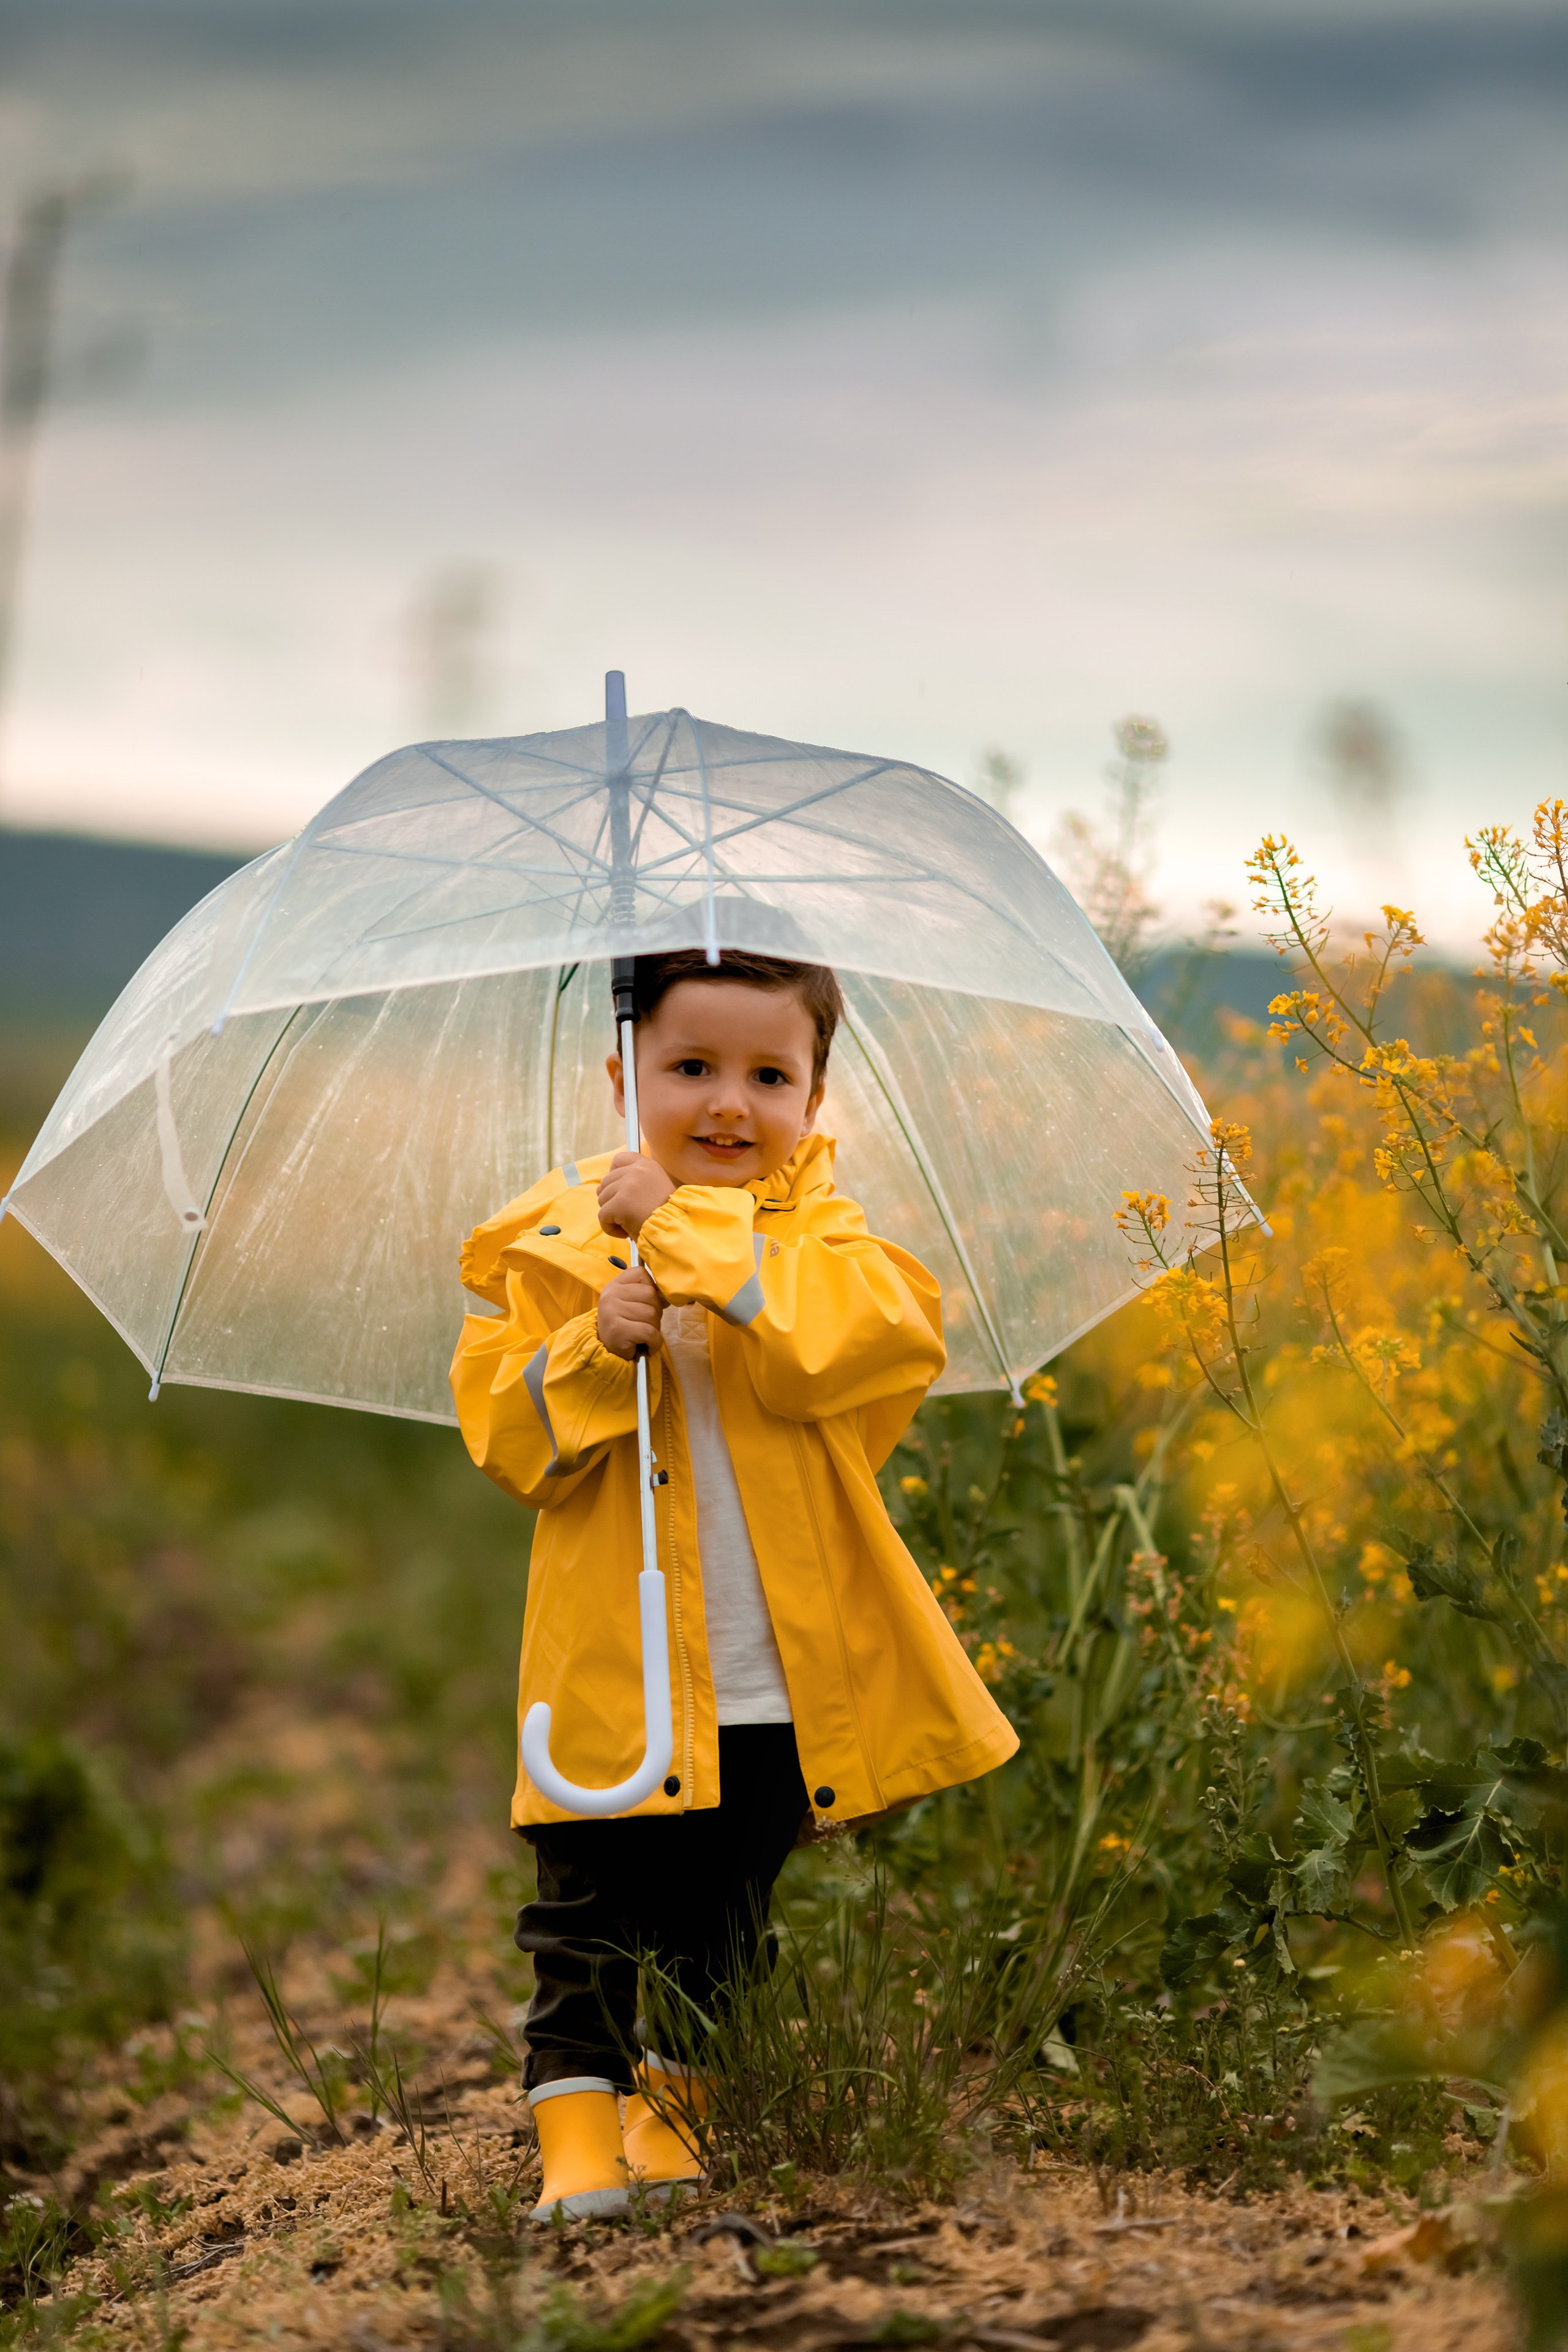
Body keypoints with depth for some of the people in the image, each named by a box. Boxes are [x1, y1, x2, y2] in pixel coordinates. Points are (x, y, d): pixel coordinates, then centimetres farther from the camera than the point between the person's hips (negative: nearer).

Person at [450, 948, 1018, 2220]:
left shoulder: (821, 1235, 1)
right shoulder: (556, 1240, 2)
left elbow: (866, 1340, -23)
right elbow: (507, 1436, -2)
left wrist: (688, 1226, -23)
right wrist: (595, 1352, -22)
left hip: (788, 1681, 1)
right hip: (618, 1677, -1)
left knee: (728, 1914, 16)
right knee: (592, 1904, -3)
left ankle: (682, 2095, 32)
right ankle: (576, 2119, 8)